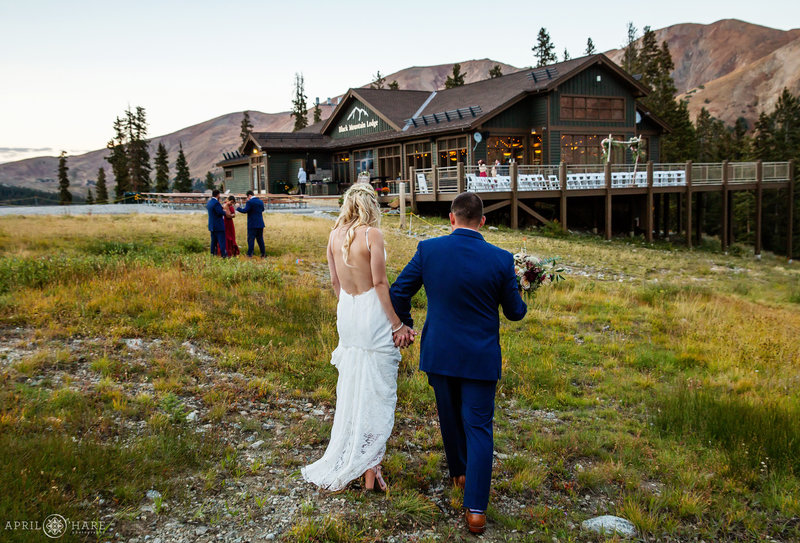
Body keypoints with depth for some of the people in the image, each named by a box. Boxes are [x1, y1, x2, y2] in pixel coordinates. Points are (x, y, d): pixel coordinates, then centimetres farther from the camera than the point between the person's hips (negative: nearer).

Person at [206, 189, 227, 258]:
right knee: (221, 240, -6)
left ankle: (213, 253, 19)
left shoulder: (209, 202, 9)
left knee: (214, 240, 16)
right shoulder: (216, 203, -19)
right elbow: (220, 212, -22)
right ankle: (223, 254, -7)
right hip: (218, 225, -9)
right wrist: (225, 212, -1)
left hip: (211, 225, 9)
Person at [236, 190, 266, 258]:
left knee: (251, 239, -1)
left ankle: (250, 254, -2)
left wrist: (238, 208, -5)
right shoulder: (260, 201, 9)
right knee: (260, 239, 12)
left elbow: (245, 211, -19)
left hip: (252, 224, -6)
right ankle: (263, 253, 12)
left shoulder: (249, 202, -12)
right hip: (260, 224, 6)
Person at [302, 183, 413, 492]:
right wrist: (397, 324, -10)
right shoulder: (372, 234, -13)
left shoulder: (335, 235, 5)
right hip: (373, 313, -6)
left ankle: (346, 460, 27)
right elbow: (379, 282, -15)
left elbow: (334, 281, 11)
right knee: (376, 390, 2)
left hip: (347, 314, 6)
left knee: (351, 388, 17)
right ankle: (370, 468, 6)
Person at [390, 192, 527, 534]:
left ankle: (460, 473, 45)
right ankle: (476, 510, 2)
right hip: (480, 358, -2)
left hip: (439, 352, 2)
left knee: (450, 417, 23)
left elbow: (398, 293, -1)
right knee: (478, 428, 5)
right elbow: (514, 312, -3)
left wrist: (404, 324, 18)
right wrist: (520, 303, 21)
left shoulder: (428, 250, -10)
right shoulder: (501, 259, -13)